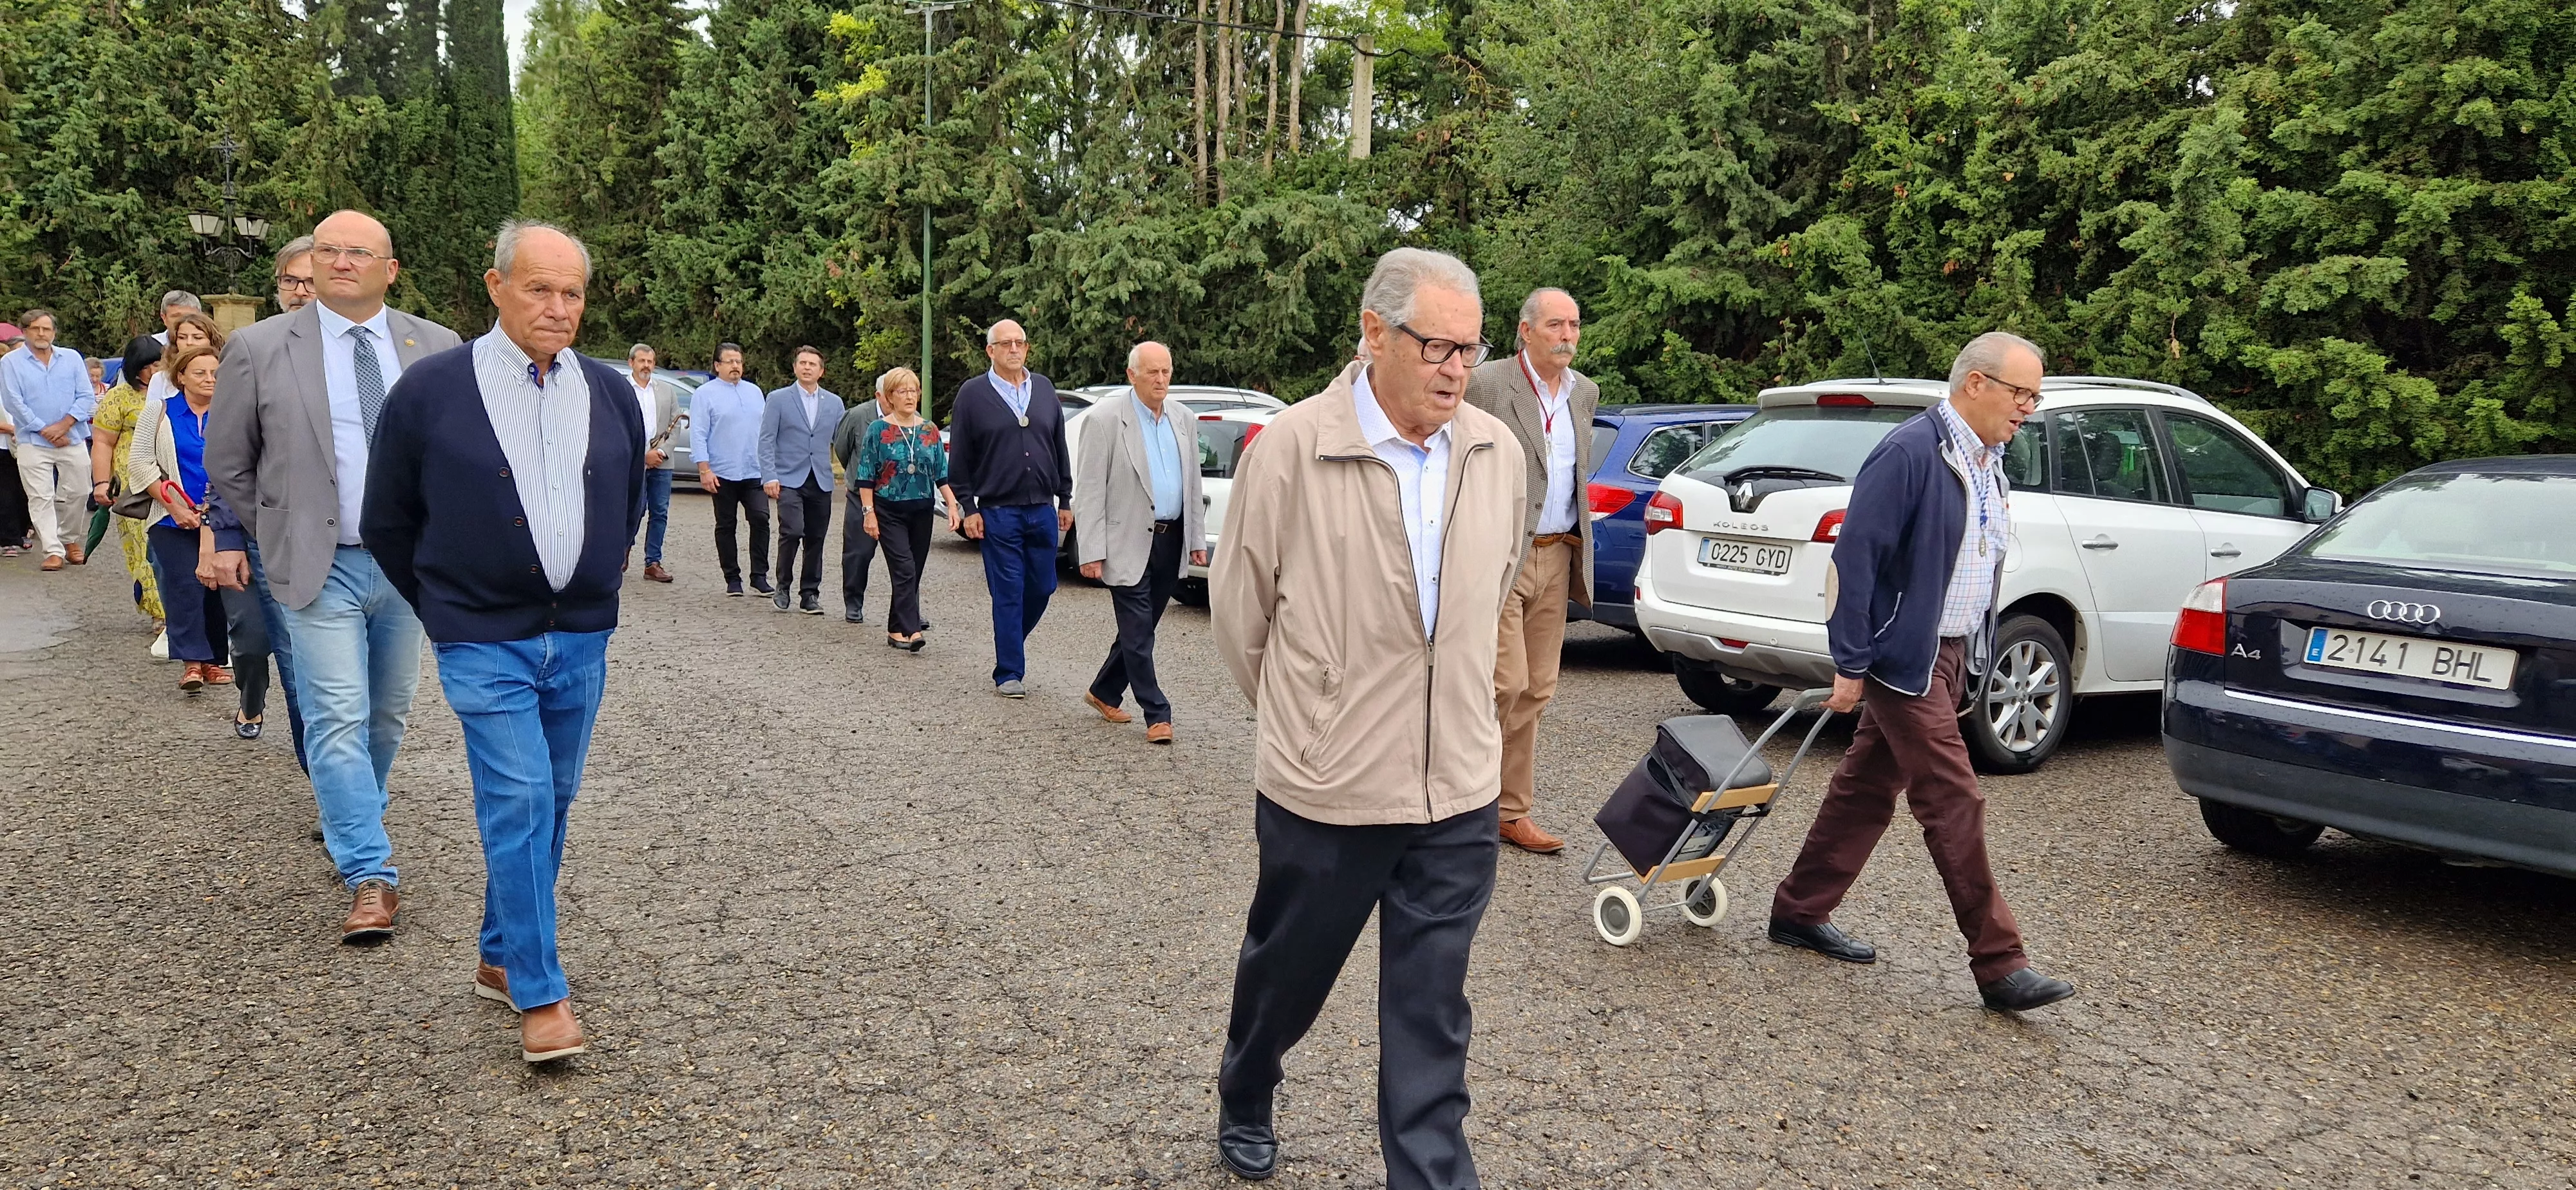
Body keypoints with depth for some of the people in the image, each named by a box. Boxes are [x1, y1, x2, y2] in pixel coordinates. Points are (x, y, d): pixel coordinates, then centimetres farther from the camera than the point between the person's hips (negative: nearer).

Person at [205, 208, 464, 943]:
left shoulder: (436, 347, 3)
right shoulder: (260, 348, -3)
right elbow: (227, 463, 7)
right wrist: (274, 537, 11)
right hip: (322, 567, -3)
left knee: (389, 713, 15)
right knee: (337, 719, -8)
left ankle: (348, 812, 39)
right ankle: (370, 877, -6)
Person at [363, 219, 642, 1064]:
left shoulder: (611, 395, 5)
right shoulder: (430, 392, -6)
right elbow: (388, 523, 5)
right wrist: (446, 609, 8)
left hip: (581, 640, 4)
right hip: (485, 642, -4)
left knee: (552, 805, 11)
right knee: (518, 803, -11)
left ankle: (500, 956, 28)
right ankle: (540, 996, -5)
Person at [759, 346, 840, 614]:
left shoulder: (834, 403, 12)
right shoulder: (778, 400, 3)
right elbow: (766, 441, 0)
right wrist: (769, 477, -10)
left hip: (821, 481, 3)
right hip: (789, 479, -3)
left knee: (816, 539, 4)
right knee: (792, 531, -17)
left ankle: (810, 594, 15)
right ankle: (783, 587, 2)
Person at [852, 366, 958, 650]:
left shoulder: (930, 430, 7)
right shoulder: (878, 430, -2)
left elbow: (942, 473, 9)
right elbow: (866, 476, -2)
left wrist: (952, 505, -1)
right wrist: (868, 512, -8)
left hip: (922, 511, 4)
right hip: (890, 512, -4)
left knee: (914, 572, 7)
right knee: (905, 569, -14)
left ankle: (897, 630, 17)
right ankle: (910, 630, -17)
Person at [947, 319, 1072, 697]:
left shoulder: (1044, 389, 10)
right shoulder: (973, 394, 0)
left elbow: (1060, 449, 15)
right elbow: (959, 459, 0)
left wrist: (1065, 500, 11)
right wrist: (969, 509, -5)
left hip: (1043, 510, 4)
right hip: (998, 513, -4)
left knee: (1043, 587, 9)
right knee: (1008, 593, -2)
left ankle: (1012, 641, 34)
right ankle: (1009, 673, 6)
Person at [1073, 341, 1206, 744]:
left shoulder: (1185, 420, 9)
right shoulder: (1107, 420, -9)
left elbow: (1193, 484, 16)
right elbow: (1089, 491, -10)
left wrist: (1197, 539, 11)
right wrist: (1092, 552, -14)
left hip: (1171, 541, 6)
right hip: (1129, 542, -6)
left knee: (1140, 629, 14)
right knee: (1138, 632, -3)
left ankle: (1104, 692, 32)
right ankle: (1157, 715, 4)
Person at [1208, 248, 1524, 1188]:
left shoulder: (1496, 454, -1)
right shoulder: (1289, 451, -13)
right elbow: (1239, 611, -2)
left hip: (1458, 793, 2)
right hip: (1324, 790, -2)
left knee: (1431, 1015, 9)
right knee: (1284, 973, 20)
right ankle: (1243, 1107, 48)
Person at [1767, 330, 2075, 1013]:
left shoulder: (1988, 462, 11)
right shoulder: (1910, 453, -17)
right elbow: (1855, 557, -19)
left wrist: (1975, 658, 17)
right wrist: (1851, 665, -18)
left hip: (1952, 655, 9)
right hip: (1906, 656, -9)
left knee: (1869, 789, 15)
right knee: (1954, 806, -6)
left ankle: (1799, 914, 26)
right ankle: (1998, 965, 2)